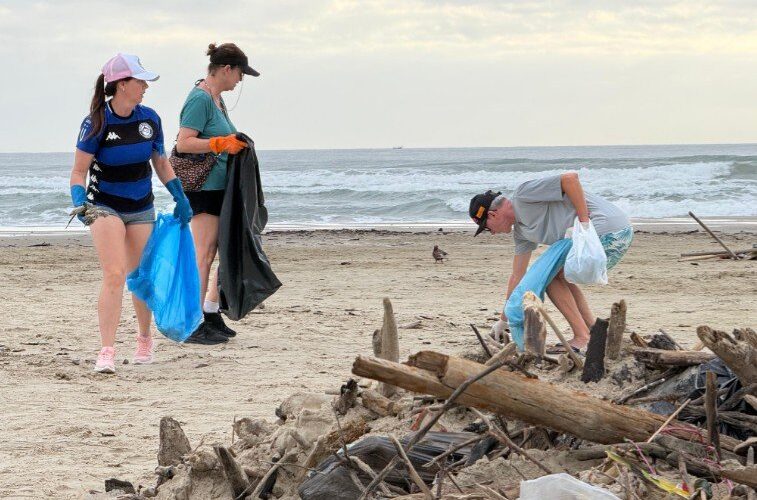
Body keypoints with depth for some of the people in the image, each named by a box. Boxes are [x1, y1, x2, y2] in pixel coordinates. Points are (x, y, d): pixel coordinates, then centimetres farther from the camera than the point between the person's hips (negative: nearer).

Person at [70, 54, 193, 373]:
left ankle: (145, 340, 34)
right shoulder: (97, 123, -14)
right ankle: (107, 353, -20)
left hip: (141, 209, 4)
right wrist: (79, 200, -26)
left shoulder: (149, 119, -1)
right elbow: (79, 171, -9)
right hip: (105, 206, -4)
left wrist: (180, 199, 12)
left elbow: (161, 162, 14)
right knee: (114, 275, -19)